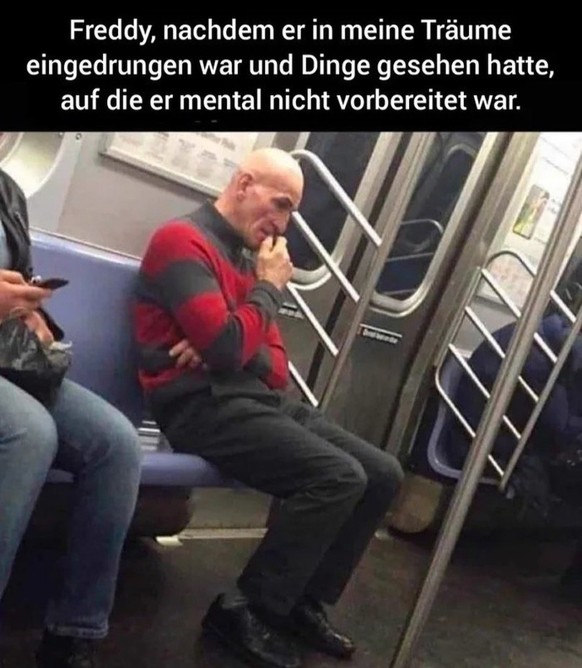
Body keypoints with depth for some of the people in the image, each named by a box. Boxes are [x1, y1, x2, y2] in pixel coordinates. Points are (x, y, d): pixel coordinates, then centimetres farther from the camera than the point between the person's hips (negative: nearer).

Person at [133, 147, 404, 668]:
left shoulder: (247, 256, 19)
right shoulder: (183, 240, -6)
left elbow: (275, 367, 16)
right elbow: (226, 347, -20)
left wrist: (246, 355, -8)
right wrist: (269, 287, -4)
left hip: (260, 398, 8)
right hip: (203, 403, -8)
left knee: (383, 474, 0)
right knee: (339, 477, -24)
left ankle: (302, 601, 11)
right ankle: (245, 608, -7)